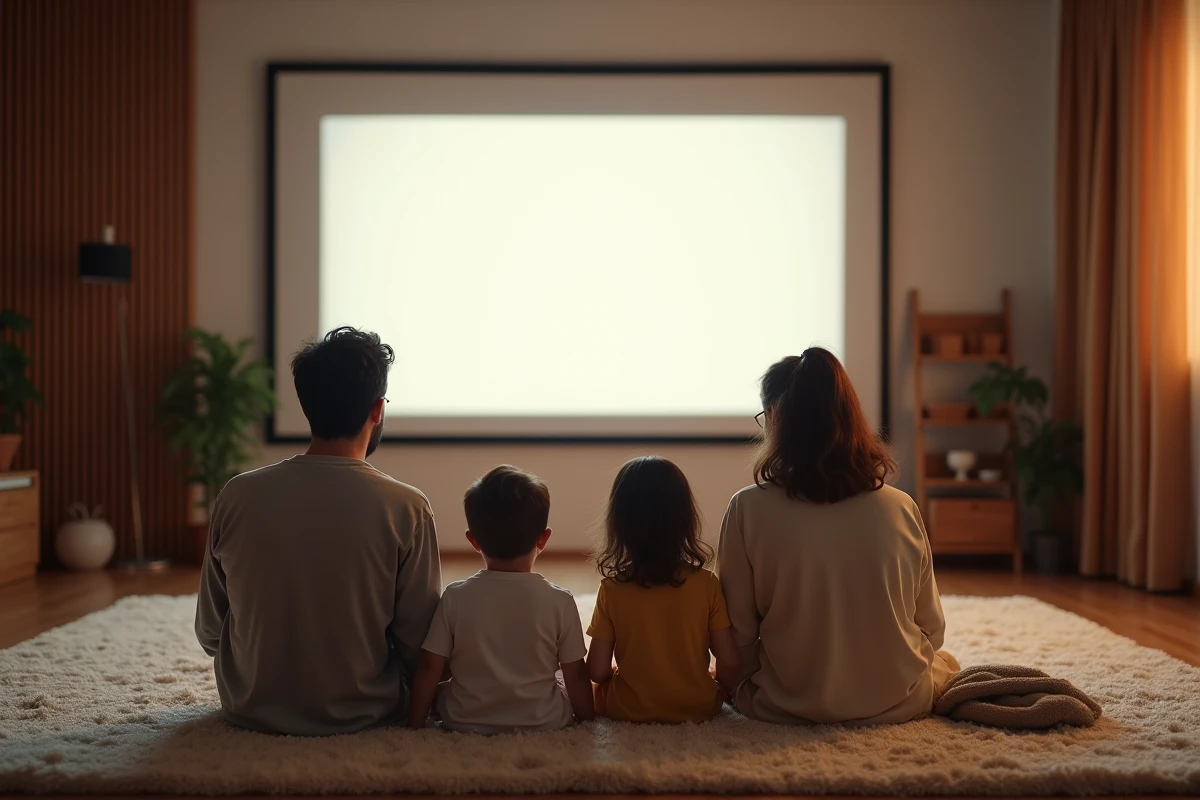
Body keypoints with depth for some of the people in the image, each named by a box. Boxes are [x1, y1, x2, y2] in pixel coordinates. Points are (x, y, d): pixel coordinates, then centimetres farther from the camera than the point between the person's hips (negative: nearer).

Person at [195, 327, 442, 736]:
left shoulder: (237, 496, -12)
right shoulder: (407, 509, -18)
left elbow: (209, 633, -1)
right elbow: (417, 645, -12)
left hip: (249, 710, 2)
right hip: (360, 713, -2)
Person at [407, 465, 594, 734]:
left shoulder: (455, 597, -12)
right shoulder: (560, 601, -13)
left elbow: (430, 667, -7)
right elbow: (575, 674, -7)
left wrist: (415, 723, 4)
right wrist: (587, 718, 8)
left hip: (466, 722, 1)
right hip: (543, 721, -1)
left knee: (439, 690, 30)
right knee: (564, 684, 28)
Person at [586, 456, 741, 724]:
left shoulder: (612, 589, -14)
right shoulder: (706, 584, -14)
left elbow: (597, 671, -12)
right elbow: (729, 663, -11)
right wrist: (722, 693, 10)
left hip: (628, 710, -1)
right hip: (697, 707, 1)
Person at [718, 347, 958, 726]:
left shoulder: (748, 510, -17)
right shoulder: (901, 508, -11)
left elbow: (738, 636, -12)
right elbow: (932, 629, 0)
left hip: (789, 706, -2)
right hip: (900, 702, 2)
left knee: (731, 677, 32)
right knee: (946, 661, 36)